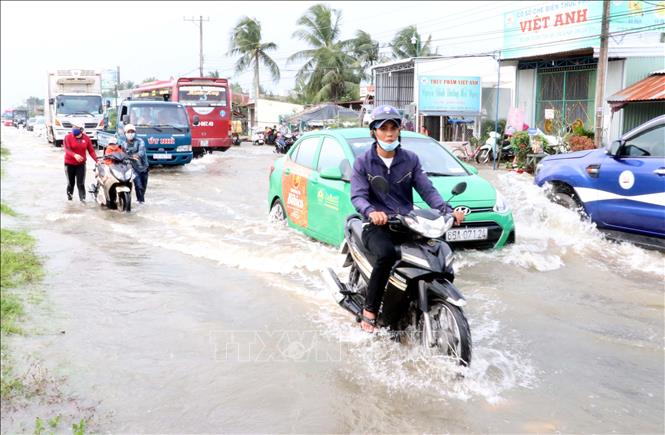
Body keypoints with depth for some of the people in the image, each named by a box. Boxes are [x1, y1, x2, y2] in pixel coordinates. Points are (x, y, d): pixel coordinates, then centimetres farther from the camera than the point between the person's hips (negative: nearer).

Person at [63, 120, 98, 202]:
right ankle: (69, 194, 34)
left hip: (81, 164, 0)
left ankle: (82, 198, -3)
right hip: (69, 163, 0)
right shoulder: (68, 137, -6)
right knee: (71, 181, 11)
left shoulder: (86, 138, 1)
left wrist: (97, 159, -11)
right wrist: (75, 155, -37)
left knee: (81, 183, -6)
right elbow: (67, 149, -18)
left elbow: (91, 150, 2)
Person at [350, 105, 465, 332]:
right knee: (386, 254, -35)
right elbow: (358, 195, -7)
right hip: (377, 226, -3)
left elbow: (427, 190, 4)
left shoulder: (411, 159, 12)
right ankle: (369, 310, -21)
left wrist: (447, 210, -15)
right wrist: (371, 211, -30)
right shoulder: (363, 162, 5)